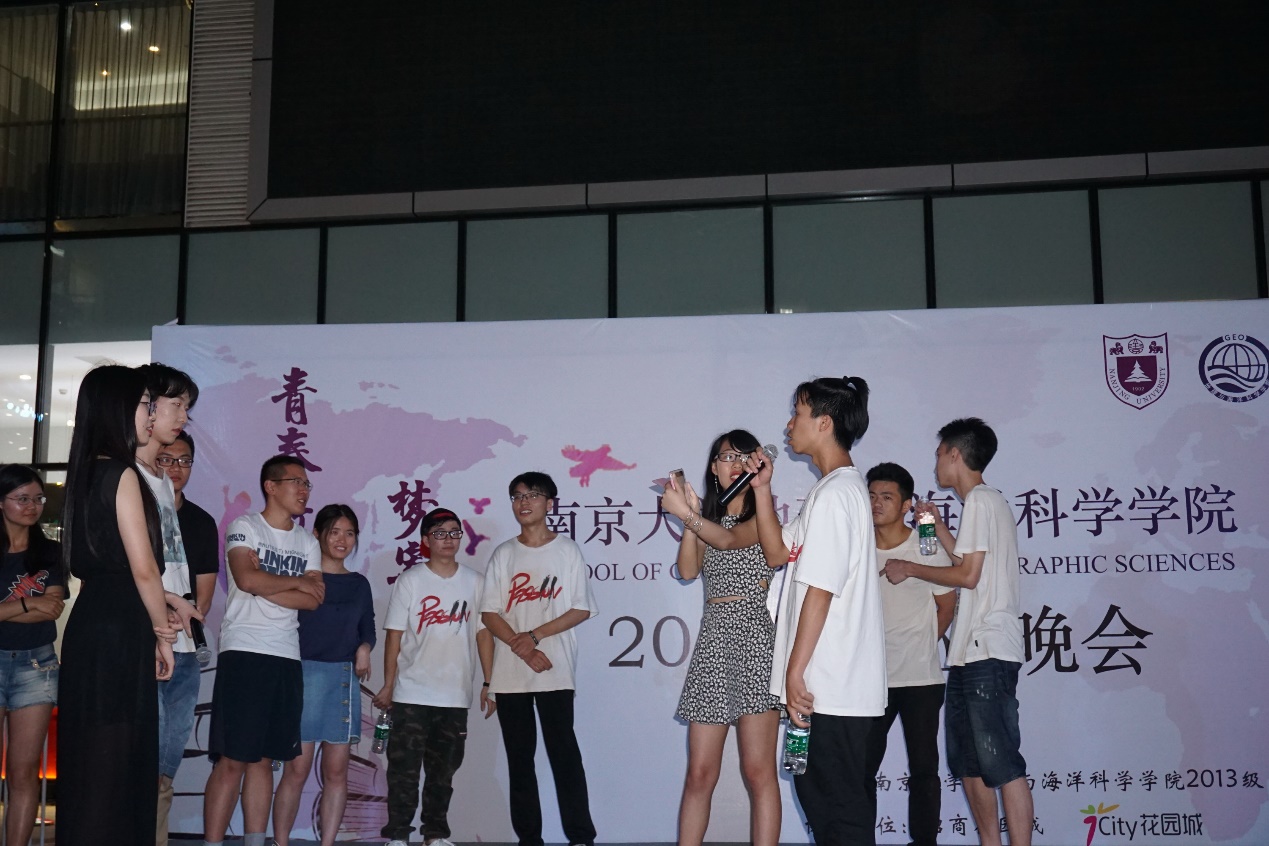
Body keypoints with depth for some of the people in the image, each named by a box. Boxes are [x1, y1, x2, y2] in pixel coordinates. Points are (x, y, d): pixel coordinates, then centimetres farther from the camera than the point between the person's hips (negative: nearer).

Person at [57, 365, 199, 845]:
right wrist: (163, 633, -4)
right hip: (119, 634, -9)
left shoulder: (88, 473, 14)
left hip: (91, 625, 9)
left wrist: (167, 602, 18)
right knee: (112, 767, -3)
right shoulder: (121, 475, -12)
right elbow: (143, 568, -15)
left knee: (88, 764, 14)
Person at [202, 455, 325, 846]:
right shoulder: (245, 527, 1)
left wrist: (263, 586, -9)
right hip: (244, 652, -5)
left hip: (287, 657, 6)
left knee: (264, 759, 8)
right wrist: (297, 582, -3)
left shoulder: (308, 543, 16)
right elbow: (246, 578, -16)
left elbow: (314, 600, 2)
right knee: (232, 759, -8)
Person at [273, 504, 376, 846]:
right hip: (304, 673, -4)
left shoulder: (359, 584, 15)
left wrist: (365, 647, -3)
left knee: (336, 770, 3)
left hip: (345, 678, 4)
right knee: (297, 769, -7)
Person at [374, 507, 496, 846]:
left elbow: (483, 633, 6)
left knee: (443, 770, 11)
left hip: (455, 696, 2)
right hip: (411, 694, -2)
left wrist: (488, 684, 3)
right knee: (404, 767, -1)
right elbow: (394, 634, -2)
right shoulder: (410, 580, -2)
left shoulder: (474, 581, 4)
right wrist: (388, 685, -4)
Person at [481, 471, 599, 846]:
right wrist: (522, 649, -9)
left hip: (555, 672, -3)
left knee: (563, 752, -7)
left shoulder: (568, 550, 4)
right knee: (519, 758, 5)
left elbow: (582, 609, -1)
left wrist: (535, 636, -10)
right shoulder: (503, 554, 10)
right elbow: (489, 613, 5)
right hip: (510, 673, 3)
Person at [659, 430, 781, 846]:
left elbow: (732, 539, -14)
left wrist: (685, 514, -22)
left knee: (758, 769, -8)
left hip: (754, 633, -5)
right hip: (713, 636, 5)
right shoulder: (710, 516, 22)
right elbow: (688, 569, 7)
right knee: (699, 773, 2)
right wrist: (692, 515, -1)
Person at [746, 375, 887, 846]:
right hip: (837, 683, 10)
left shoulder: (833, 493, -15)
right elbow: (778, 552, 17)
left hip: (830, 685, -10)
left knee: (840, 806, -3)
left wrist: (796, 671, -16)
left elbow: (820, 590, -19)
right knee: (818, 790, 15)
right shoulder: (843, 487, 17)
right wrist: (762, 488, 10)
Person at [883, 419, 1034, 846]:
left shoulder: (981, 500, -9)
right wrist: (940, 526, 24)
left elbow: (968, 574, -14)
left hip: (988, 652, -10)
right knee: (968, 762, 13)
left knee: (1001, 763, -11)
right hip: (972, 651, 10)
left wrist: (910, 569, -3)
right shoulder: (991, 501, 20)